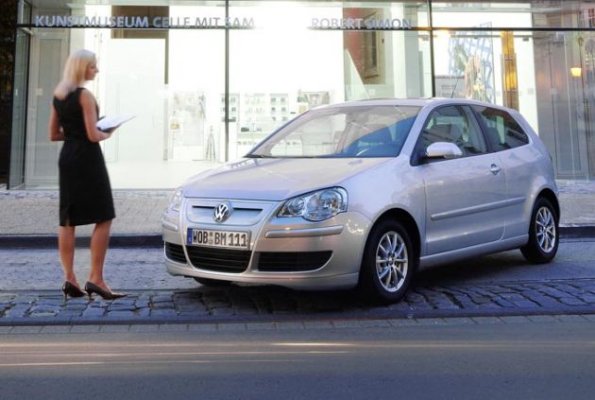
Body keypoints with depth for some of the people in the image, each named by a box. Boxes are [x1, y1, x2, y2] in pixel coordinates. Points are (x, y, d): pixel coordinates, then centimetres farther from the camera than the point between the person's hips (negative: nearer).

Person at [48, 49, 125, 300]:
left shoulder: (57, 96, 12)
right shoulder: (85, 96, -11)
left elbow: (53, 135, 14)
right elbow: (93, 136, -16)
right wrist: (106, 134, 3)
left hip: (66, 158, 8)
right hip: (87, 159, -8)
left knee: (67, 221, 7)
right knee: (104, 219, -3)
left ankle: (69, 279, 8)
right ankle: (95, 279, -6)